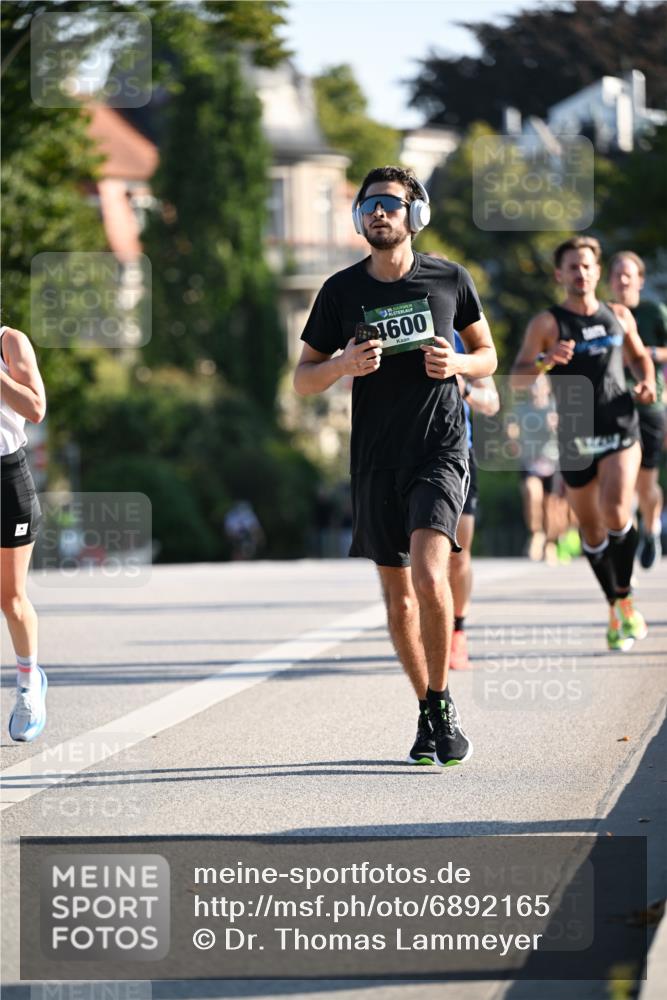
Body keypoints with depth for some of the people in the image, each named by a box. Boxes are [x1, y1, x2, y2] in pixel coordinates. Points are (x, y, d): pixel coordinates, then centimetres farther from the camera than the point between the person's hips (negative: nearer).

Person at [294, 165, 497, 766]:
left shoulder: (450, 280, 2)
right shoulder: (342, 291, 3)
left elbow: (488, 356, 13)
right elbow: (303, 380, 7)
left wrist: (458, 363, -9)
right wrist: (344, 364, -14)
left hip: (440, 450, -2)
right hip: (375, 459, 2)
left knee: (429, 576, -21)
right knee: (398, 596, 8)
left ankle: (443, 703, -6)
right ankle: (428, 715, 22)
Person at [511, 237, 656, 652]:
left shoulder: (619, 316, 9)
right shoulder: (547, 323, -2)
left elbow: (639, 356, 26)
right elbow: (518, 379, -7)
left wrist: (647, 381, 5)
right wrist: (546, 359, -26)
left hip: (620, 430, 0)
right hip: (575, 438, 0)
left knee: (615, 512, -21)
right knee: (591, 530, 7)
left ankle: (625, 598, -4)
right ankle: (615, 607, 25)